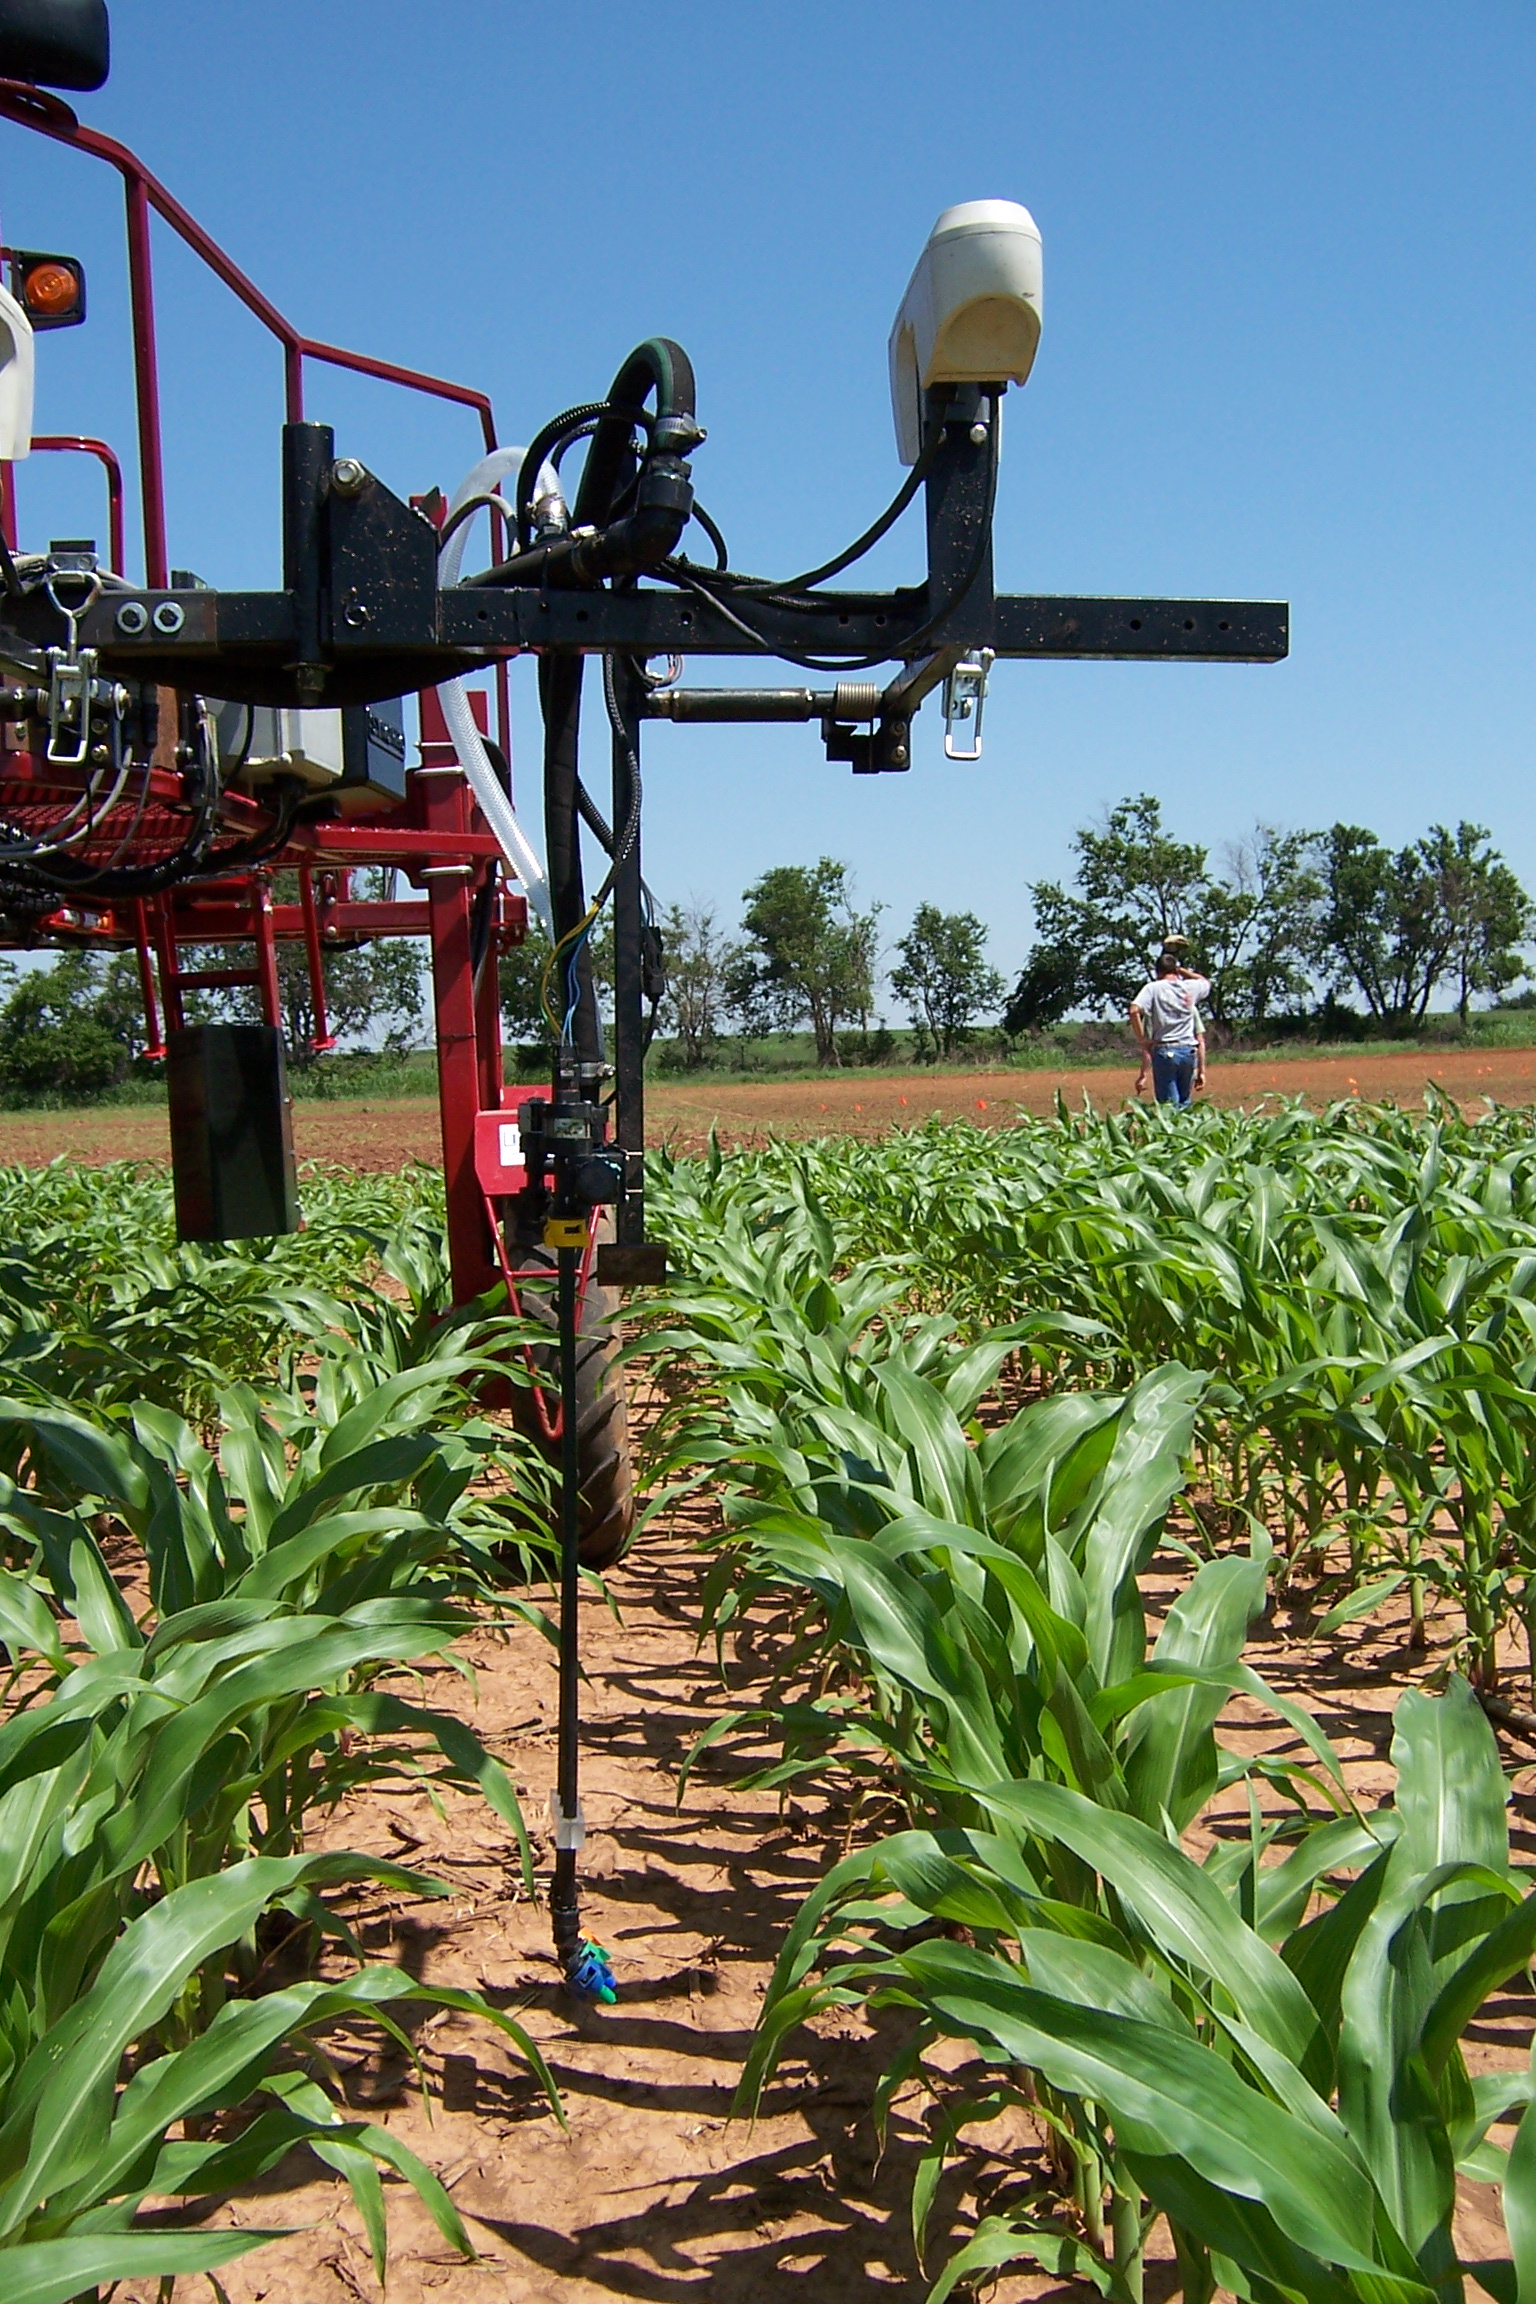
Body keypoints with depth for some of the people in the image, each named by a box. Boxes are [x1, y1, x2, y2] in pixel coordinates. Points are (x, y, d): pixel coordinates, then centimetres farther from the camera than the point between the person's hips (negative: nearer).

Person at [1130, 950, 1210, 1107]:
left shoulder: (1153, 988, -3)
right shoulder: (1190, 988, 8)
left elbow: (1134, 1010, -17)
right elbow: (1206, 982, 32)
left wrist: (1141, 1039, -8)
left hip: (1164, 1051, -3)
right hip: (1188, 1051, 4)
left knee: (1168, 1105, -1)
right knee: (1185, 1103, 15)